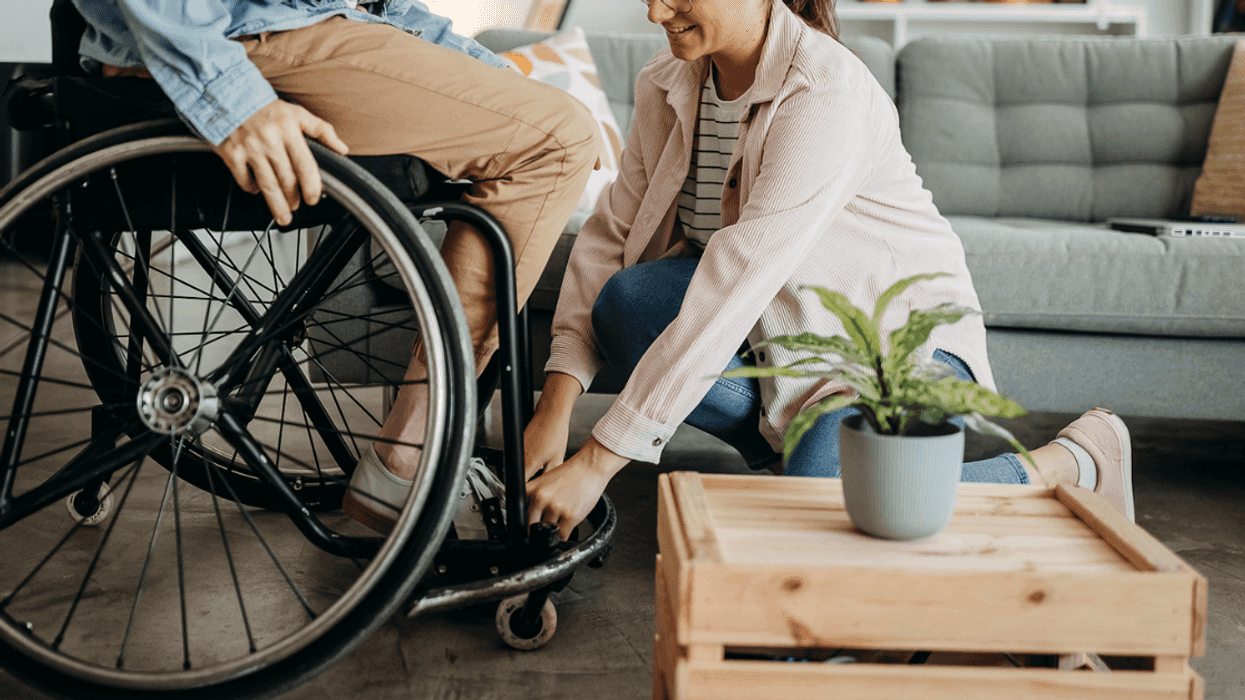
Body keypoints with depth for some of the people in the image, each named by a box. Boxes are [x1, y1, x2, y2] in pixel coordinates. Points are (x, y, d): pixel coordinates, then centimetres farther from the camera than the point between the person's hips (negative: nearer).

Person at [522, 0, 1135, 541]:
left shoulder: (826, 94, -29)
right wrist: (554, 409, -21)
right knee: (625, 303, -22)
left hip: (903, 333, -6)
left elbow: (738, 281, -35)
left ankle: (1070, 464, -5)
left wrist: (598, 461, -36)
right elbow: (610, 235, -6)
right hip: (786, 327, 6)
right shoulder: (667, 84, -6)